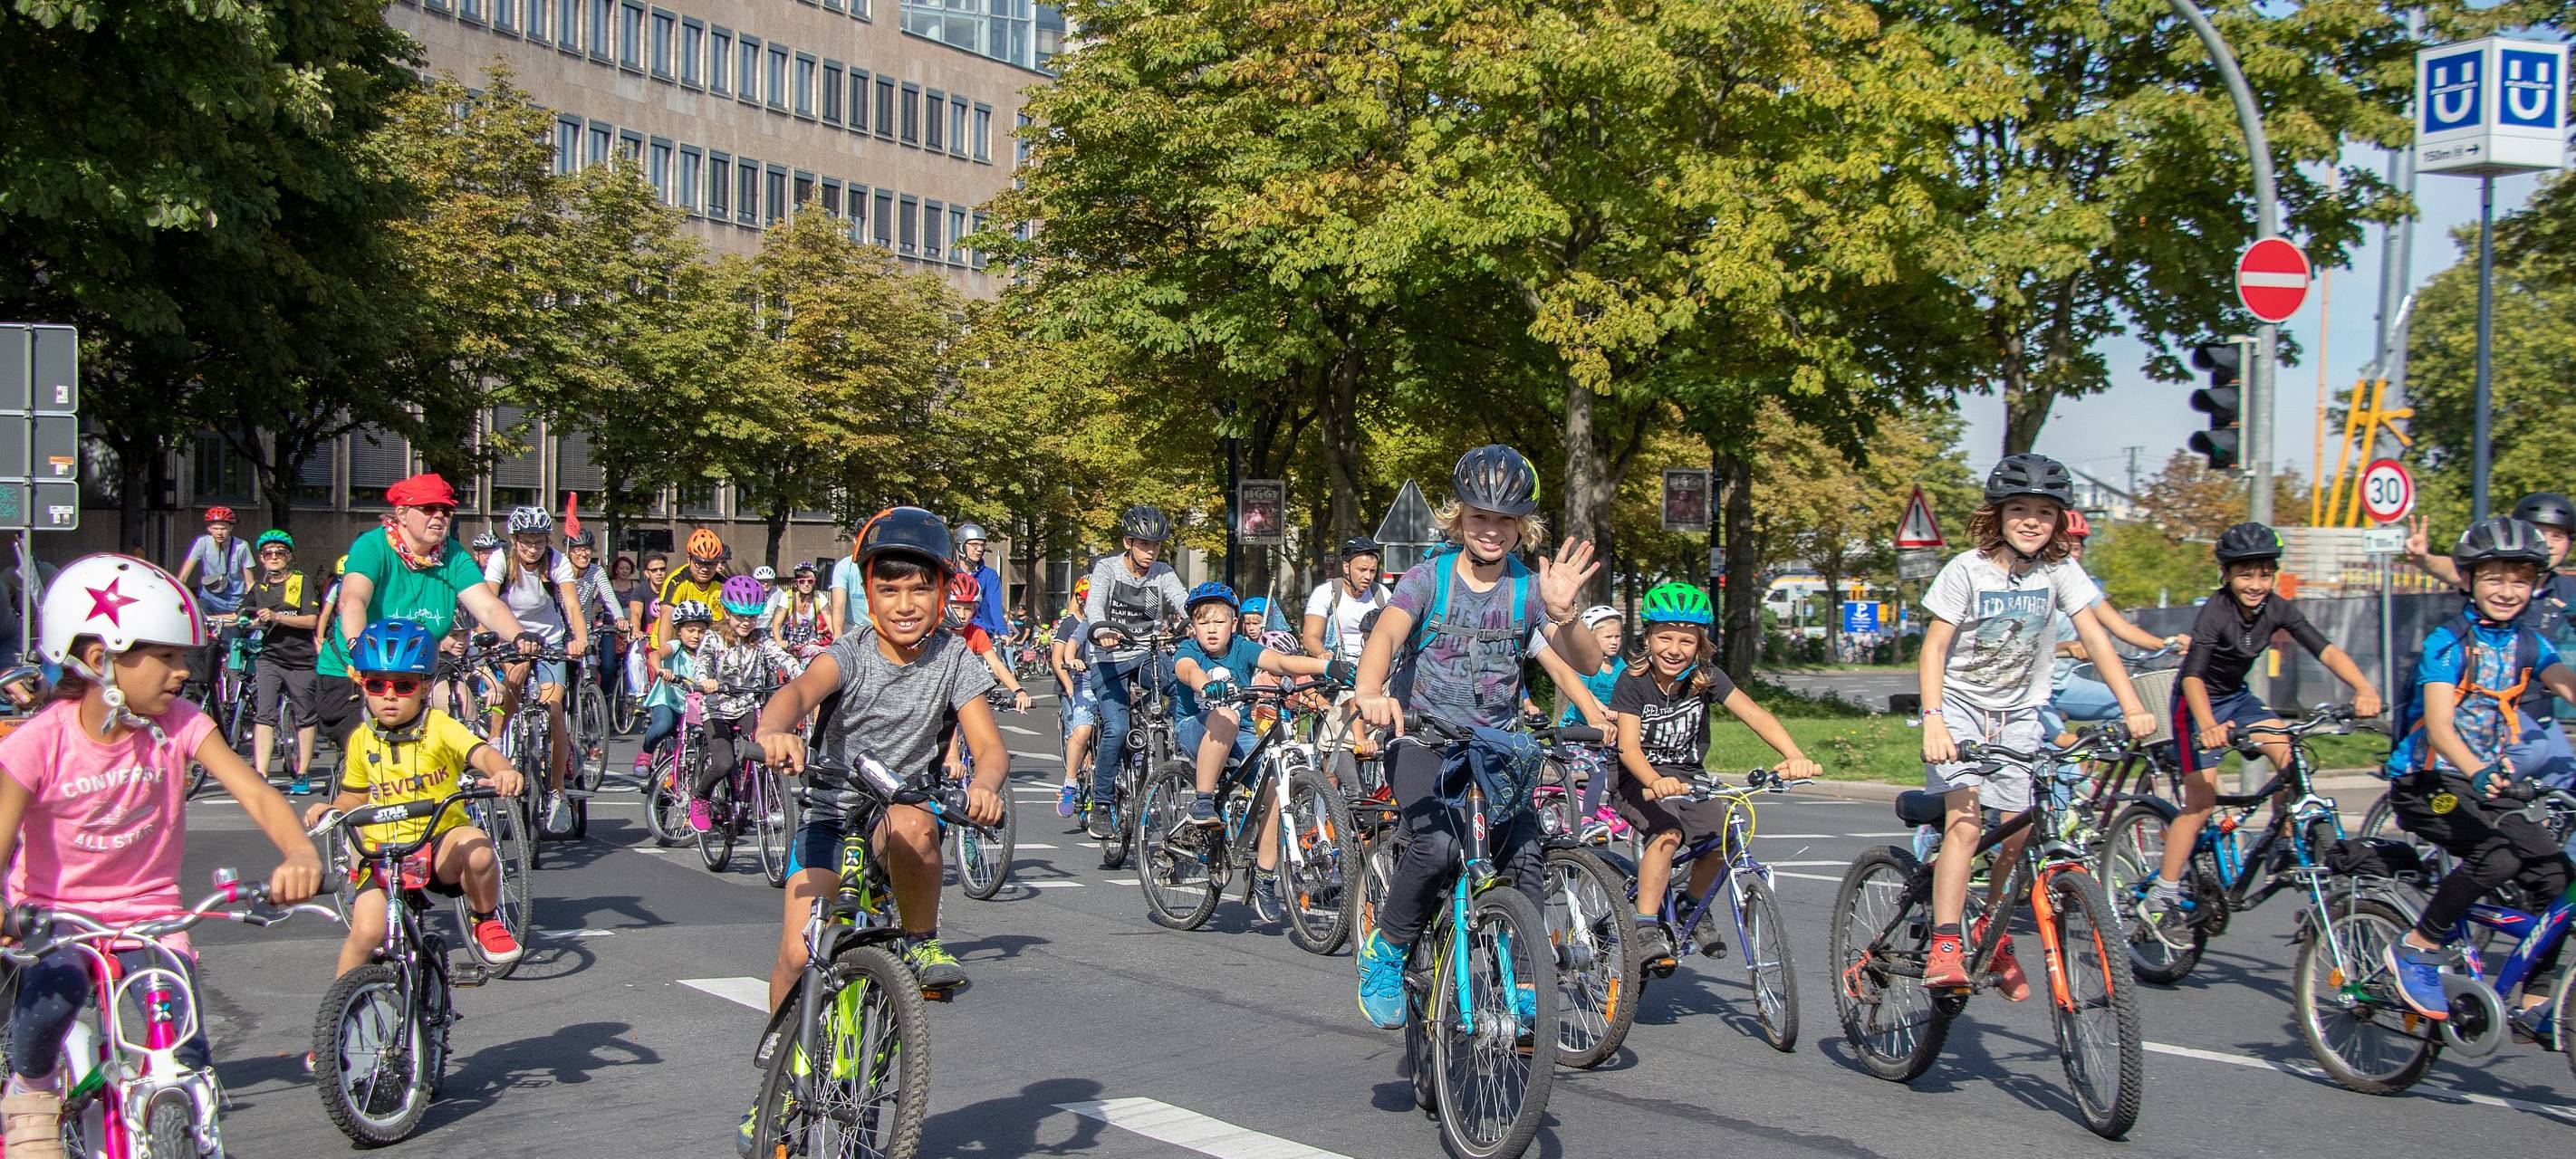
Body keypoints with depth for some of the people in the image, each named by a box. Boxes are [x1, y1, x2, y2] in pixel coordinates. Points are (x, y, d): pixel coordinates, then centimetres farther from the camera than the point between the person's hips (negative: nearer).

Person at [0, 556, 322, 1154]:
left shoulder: (179, 724, -8)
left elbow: (255, 791, -18)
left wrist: (299, 852, -40)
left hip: (148, 913, 2)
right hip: (54, 914, -2)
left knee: (188, 1062, -15)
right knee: (52, 989, -33)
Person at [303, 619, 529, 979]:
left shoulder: (440, 727, -6)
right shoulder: (362, 740, 5)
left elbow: (482, 753, -24)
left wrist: (503, 771, -47)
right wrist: (330, 809, -2)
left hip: (440, 845, -2)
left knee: (476, 847, -36)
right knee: (366, 931, -19)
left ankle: (485, 920, -5)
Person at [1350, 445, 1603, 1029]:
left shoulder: (1528, 587, -1)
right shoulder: (1430, 575, -5)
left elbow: (1587, 662, -12)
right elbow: (1387, 633, -24)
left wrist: (1562, 614, -34)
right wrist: (1370, 692, -46)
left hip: (1497, 742, 2)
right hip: (1424, 735, -2)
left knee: (1524, 853, -18)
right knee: (1437, 845, -27)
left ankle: (1524, 987, -3)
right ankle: (1385, 952, -4)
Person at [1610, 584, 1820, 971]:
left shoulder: (1706, 677, -8)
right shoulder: (1632, 681, -15)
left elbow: (1754, 714, -21)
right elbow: (1629, 746, -25)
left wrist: (1794, 756, -38)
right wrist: (1655, 781, -47)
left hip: (1688, 776, 4)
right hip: (1640, 780, -4)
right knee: (1667, 832, -32)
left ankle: (1692, 905, 12)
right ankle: (1645, 928, -24)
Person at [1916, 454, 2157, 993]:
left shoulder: (2060, 572, -6)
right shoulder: (1967, 570, -15)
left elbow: (2094, 637, -8)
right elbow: (1933, 649, -15)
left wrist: (2133, 708, -17)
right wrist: (1933, 721, -27)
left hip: (2018, 714, 4)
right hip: (1959, 706, -3)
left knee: (2017, 834, 0)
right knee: (1965, 824, -21)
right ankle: (1944, 948, -20)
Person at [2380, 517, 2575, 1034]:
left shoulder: (2529, 643, 6)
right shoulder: (2448, 641, -11)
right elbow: (2439, 725, -24)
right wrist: (2477, 771, -43)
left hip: (2483, 784, 6)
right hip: (2424, 782, -6)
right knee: (2496, 856, -30)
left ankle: (2534, 1006, 3)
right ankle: (2417, 949, -12)